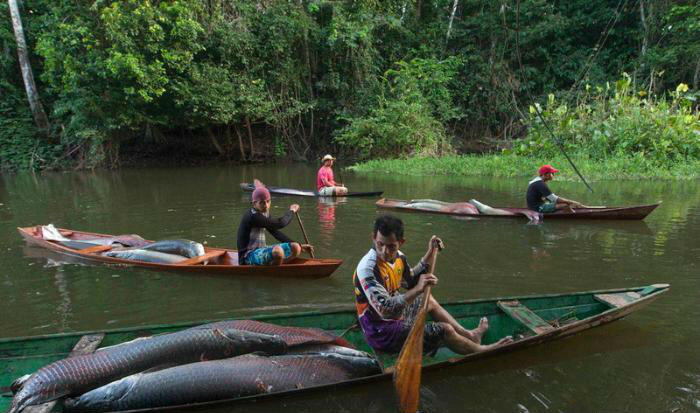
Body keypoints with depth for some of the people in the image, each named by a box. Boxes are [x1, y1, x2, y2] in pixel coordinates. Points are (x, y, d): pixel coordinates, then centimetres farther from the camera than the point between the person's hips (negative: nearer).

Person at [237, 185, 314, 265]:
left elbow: (276, 233, 16)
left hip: (261, 250, 9)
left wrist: (299, 246, 12)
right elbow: (280, 223, -26)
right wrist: (291, 210, -6)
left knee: (295, 248, 0)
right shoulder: (253, 216, -20)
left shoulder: (265, 213, 10)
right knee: (278, 251, -37)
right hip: (249, 256, -9)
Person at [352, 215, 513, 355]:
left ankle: (469, 335, 43)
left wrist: (429, 254, 8)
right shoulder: (368, 268, -29)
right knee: (445, 330, -9)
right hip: (382, 333, -9)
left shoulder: (398, 257, -3)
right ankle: (480, 351, 20)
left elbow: (411, 282, 16)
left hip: (395, 316, 9)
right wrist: (418, 290, -44)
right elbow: (385, 310, -36)